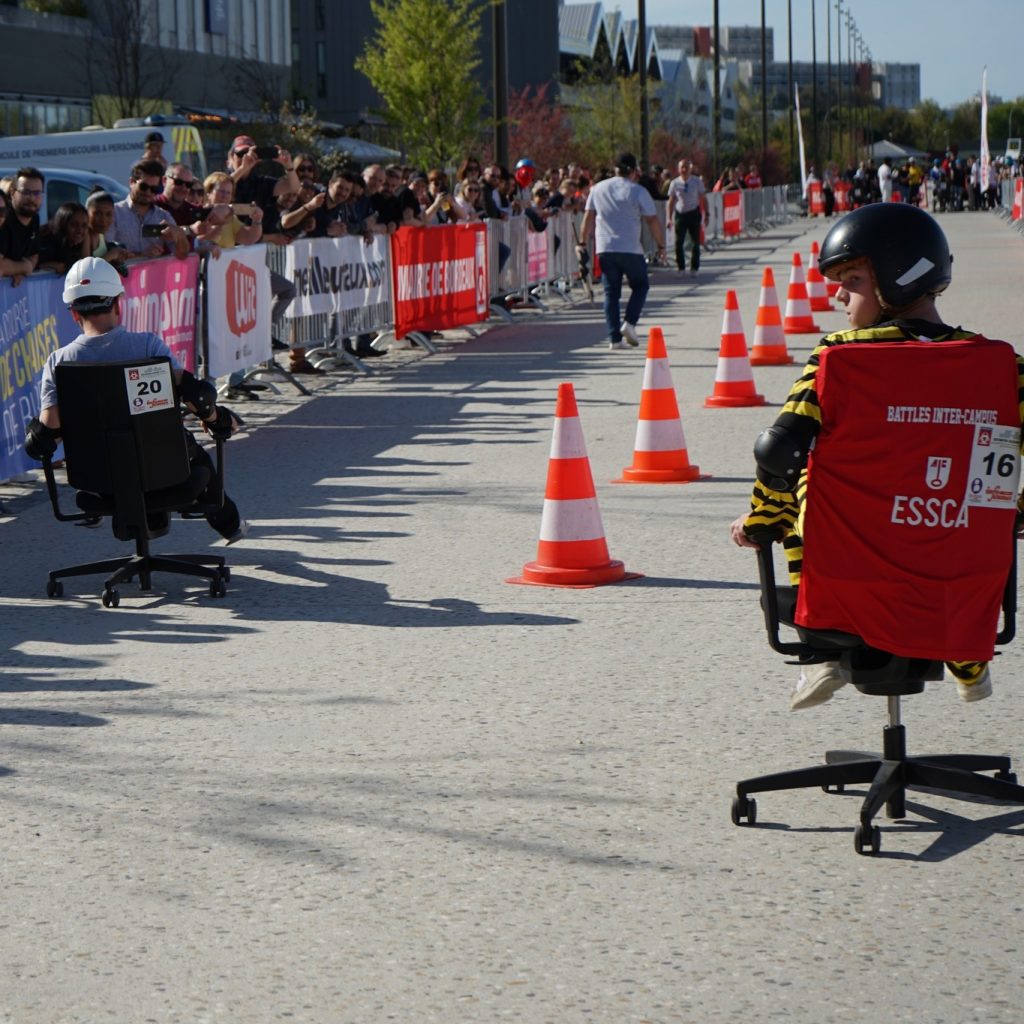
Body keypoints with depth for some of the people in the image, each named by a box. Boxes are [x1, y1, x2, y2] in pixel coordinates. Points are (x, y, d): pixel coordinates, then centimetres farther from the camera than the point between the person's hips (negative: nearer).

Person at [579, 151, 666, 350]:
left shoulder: (598, 189, 8)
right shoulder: (638, 192, -3)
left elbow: (588, 218, 10)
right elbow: (653, 221, -3)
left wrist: (583, 242, 17)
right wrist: (661, 245, 6)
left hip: (604, 249, 3)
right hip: (631, 249, -3)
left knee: (611, 293, 7)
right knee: (640, 286, 15)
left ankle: (614, 338, 1)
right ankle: (629, 323, -4)